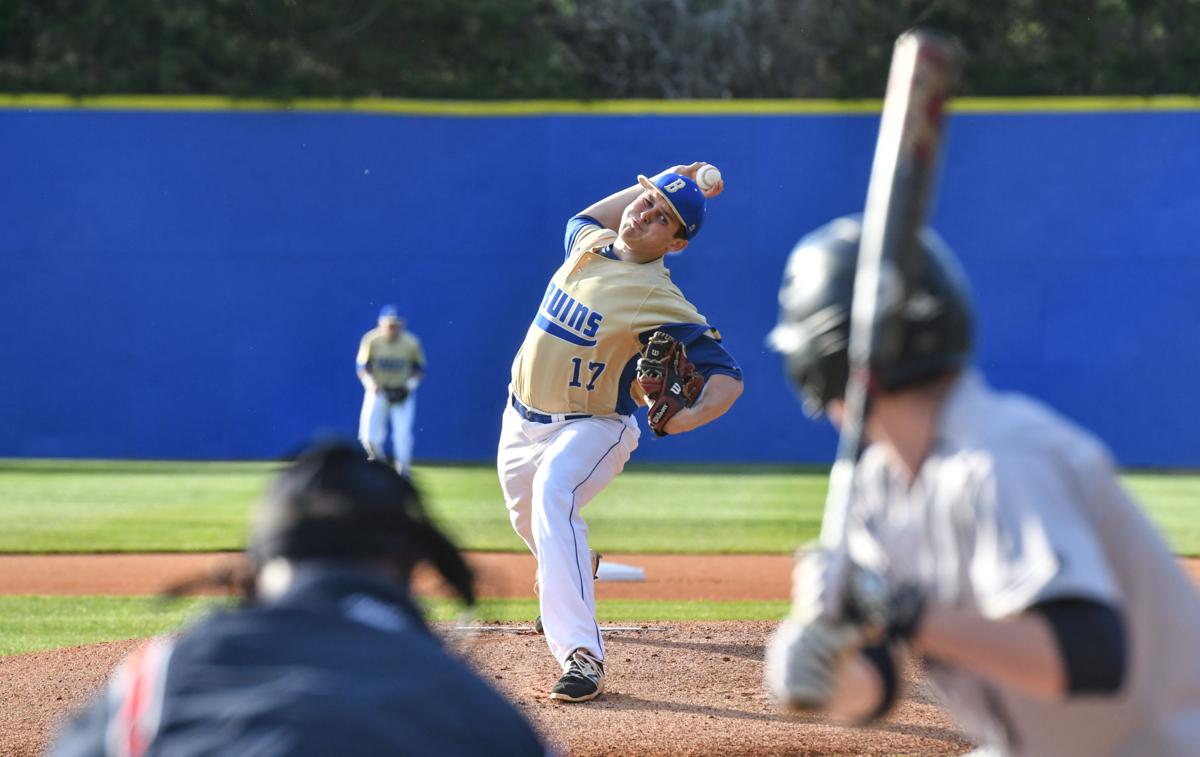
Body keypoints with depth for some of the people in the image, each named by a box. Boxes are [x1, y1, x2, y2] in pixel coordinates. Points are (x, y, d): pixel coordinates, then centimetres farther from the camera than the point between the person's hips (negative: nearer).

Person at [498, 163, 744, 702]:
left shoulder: (660, 303, -23)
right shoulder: (588, 243, -3)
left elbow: (728, 376, -25)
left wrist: (687, 417, -45)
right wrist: (657, 185, 15)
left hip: (589, 429, -7)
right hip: (522, 421, 7)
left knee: (554, 497, -36)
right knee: (528, 518, 25)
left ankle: (581, 656, -43)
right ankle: (568, 585, 62)